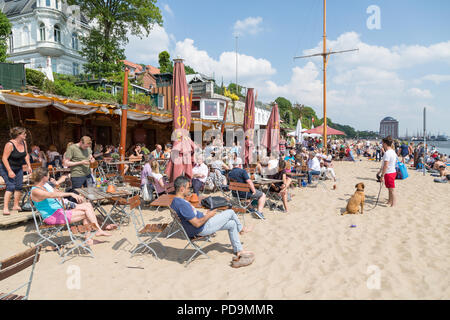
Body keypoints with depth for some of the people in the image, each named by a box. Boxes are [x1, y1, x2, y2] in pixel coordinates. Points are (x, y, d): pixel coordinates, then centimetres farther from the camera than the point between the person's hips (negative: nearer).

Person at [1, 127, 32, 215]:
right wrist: (10, 171, -28)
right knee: (11, 186, -16)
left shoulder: (24, 142, -2)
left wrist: (29, 166, 6)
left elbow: (26, 155, 12)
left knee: (19, 186, 4)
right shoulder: (10, 144, -23)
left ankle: (16, 205, 16)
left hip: (18, 168, 7)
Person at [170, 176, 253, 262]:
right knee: (230, 212, 0)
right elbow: (197, 223, -28)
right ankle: (241, 229, 31)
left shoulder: (175, 202, 3)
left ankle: (239, 250, 22)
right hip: (202, 229, -10)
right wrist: (208, 215, -12)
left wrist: (204, 214, 10)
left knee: (232, 224, 13)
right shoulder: (182, 204, -31)